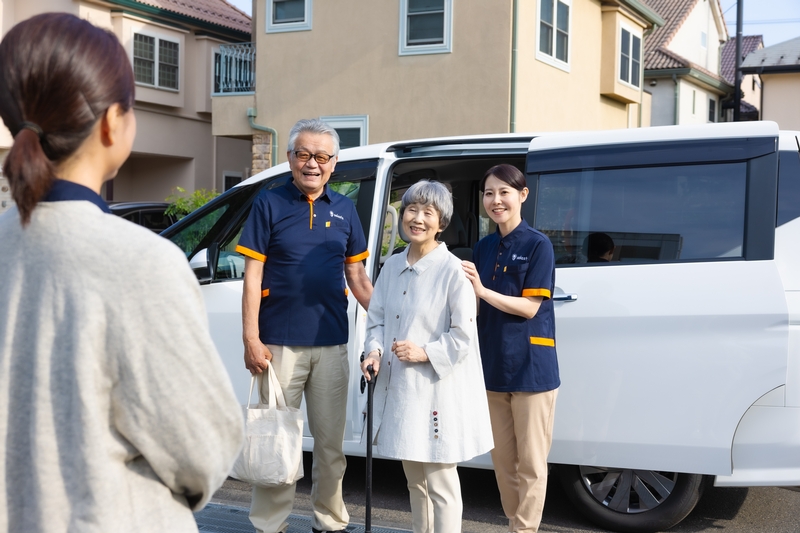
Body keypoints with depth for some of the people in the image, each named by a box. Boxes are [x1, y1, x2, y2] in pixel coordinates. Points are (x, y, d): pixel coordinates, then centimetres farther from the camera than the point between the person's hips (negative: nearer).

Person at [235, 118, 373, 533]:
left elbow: (356, 276, 14)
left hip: (332, 344, 3)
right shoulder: (270, 204, -1)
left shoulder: (344, 209, 10)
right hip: (281, 342, -3)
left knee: (331, 442, 12)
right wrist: (251, 339, -11)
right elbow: (253, 276, -4)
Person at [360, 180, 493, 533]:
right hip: (398, 387, 7)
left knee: (440, 484, -2)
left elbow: (463, 336, -11)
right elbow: (377, 318, 11)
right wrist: (375, 351, -6)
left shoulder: (452, 271, -10)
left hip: (438, 388, -6)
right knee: (414, 480, 18)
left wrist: (424, 353, -20)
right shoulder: (392, 266, 8)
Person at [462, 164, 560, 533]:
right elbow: (478, 308, 8)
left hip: (531, 368, -6)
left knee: (530, 461, 3)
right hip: (494, 365, 6)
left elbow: (529, 307, -13)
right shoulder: (483, 248, 10)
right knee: (502, 458, 14)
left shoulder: (538, 245, -8)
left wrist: (482, 290, -24)